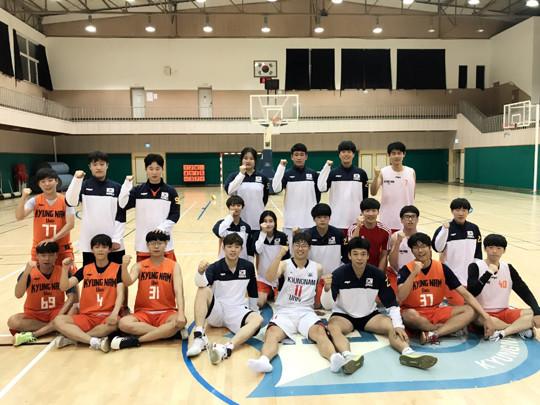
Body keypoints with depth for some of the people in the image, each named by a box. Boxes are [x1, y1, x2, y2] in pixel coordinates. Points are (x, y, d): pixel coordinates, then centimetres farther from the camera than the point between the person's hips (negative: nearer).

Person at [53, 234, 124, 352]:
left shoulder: (117, 268, 0)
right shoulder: (85, 269, 9)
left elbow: (120, 294, -10)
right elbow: (64, 287, 1)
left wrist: (115, 313, -27)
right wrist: (65, 268, -16)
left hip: (107, 316, -3)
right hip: (86, 316, 3)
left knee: (114, 323, -37)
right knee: (58, 320, -20)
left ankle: (72, 338, -20)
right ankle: (95, 341, -32)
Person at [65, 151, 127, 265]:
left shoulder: (116, 187, 1)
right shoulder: (84, 186, 3)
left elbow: (121, 216, 0)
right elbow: (71, 202, -16)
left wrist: (117, 239, -6)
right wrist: (76, 180, -25)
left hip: (112, 242, 0)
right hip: (89, 241, 0)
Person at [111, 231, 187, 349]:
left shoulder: (174, 266, 0)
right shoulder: (139, 266, 5)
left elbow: (179, 291, -13)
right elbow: (128, 283, -14)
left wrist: (181, 313, -29)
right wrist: (124, 266, -33)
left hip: (166, 312, -1)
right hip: (143, 313, 1)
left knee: (180, 321, -34)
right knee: (124, 323, -30)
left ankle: (135, 340, -24)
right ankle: (170, 332, -22)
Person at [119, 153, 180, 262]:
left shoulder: (170, 191, 1)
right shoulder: (138, 190, 3)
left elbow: (175, 215, -1)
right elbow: (123, 204, -9)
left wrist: (162, 227, -15)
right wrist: (127, 183, -16)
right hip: (143, 242, 1)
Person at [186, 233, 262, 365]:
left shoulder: (248, 267, 0)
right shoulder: (215, 267, -7)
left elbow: (253, 292, 14)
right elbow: (201, 284, -28)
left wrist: (254, 310, 22)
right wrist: (200, 271, -49)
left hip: (237, 311, 1)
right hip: (216, 311, -1)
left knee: (257, 319, -30)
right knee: (203, 291, -28)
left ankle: (226, 349, -51)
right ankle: (199, 337, -35)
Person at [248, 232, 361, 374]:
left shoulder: (317, 268, 11)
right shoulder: (284, 264, 3)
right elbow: (270, 278, -20)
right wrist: (280, 255, -28)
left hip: (306, 312, 1)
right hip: (284, 311, -1)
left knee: (320, 332, -31)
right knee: (272, 334, -31)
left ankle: (335, 358, -55)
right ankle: (264, 360, -56)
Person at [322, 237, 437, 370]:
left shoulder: (377, 274, -9)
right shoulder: (339, 274, -16)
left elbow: (391, 303, -5)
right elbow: (327, 306, -16)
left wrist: (398, 324, -21)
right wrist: (327, 289, -37)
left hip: (369, 315, 3)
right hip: (343, 315, -3)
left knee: (392, 326, -24)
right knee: (332, 327, -35)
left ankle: (408, 353, -47)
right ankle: (348, 356, -58)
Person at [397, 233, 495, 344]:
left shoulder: (442, 268, -4)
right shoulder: (406, 270, -13)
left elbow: (465, 294, -4)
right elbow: (400, 297, -27)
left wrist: (486, 317, -13)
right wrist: (414, 273, -33)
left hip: (435, 312, 4)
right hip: (415, 313, -4)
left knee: (471, 311, -14)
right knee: (410, 315, -39)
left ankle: (432, 334, -27)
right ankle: (450, 328, -13)